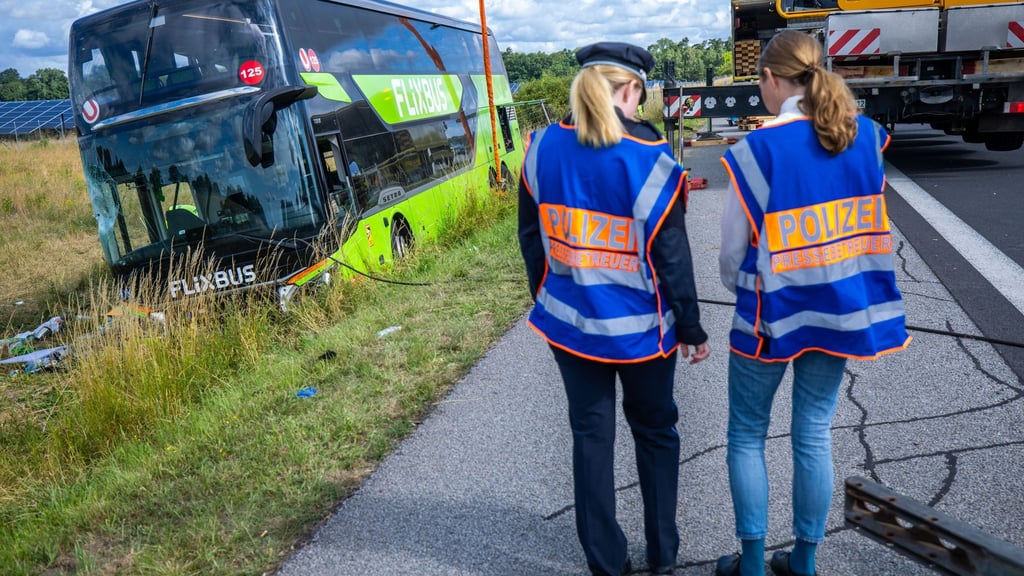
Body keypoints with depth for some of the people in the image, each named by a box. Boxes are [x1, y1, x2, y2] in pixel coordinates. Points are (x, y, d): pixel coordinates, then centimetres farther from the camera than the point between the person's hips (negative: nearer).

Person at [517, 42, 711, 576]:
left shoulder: (543, 147, -5)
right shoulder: (649, 158, -16)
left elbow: (531, 236, 3)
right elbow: (671, 257, -12)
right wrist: (690, 327, 0)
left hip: (571, 322, 3)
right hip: (639, 327, -2)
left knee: (591, 436, 14)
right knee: (655, 430, 19)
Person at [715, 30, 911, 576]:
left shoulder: (756, 150, -16)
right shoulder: (865, 137, -2)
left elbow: (733, 247, -7)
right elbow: (867, 224, 9)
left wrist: (739, 287, 11)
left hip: (772, 314, -4)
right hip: (838, 310, 5)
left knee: (747, 435, 13)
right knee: (814, 436, 15)